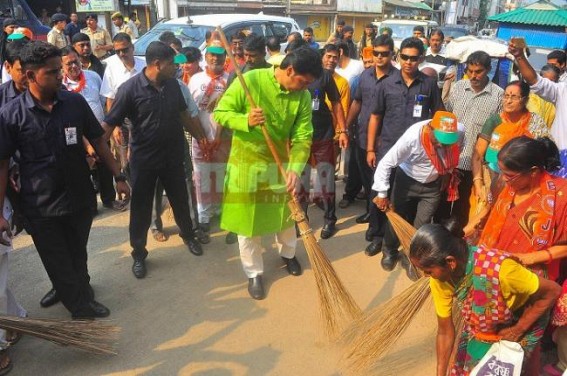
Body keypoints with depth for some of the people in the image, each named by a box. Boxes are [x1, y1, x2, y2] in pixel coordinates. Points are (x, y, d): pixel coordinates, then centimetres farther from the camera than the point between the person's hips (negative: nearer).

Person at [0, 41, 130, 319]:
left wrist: (118, 176, 4)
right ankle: (82, 308, 33)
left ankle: (78, 292, 48)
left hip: (80, 198, 2)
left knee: (77, 256, 22)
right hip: (40, 208, -2)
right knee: (59, 264, 13)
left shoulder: (75, 102, -6)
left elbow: (97, 140, 5)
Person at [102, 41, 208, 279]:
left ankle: (188, 236, 44)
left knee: (180, 200, 19)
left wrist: (200, 136, 17)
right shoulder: (130, 88, -17)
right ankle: (138, 254, 26)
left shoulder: (173, 84, -2)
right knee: (140, 209, 8)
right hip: (143, 159, -4)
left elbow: (183, 113, 13)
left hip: (173, 156, 4)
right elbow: (109, 123, -16)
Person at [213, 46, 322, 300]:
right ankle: (254, 273, 25)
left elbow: (303, 137, -12)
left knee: (286, 213, 19)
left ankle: (288, 254, 48)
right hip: (246, 163, -3)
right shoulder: (250, 81, -20)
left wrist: (295, 168, -28)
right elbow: (220, 113, -14)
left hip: (280, 164, 4)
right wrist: (246, 120, -33)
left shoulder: (303, 96, -9)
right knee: (248, 221, 6)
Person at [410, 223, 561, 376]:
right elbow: (445, 331, -11)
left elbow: (553, 291, -26)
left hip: (524, 323, -4)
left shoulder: (499, 269, -43)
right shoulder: (439, 277, -25)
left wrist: (518, 330, -20)